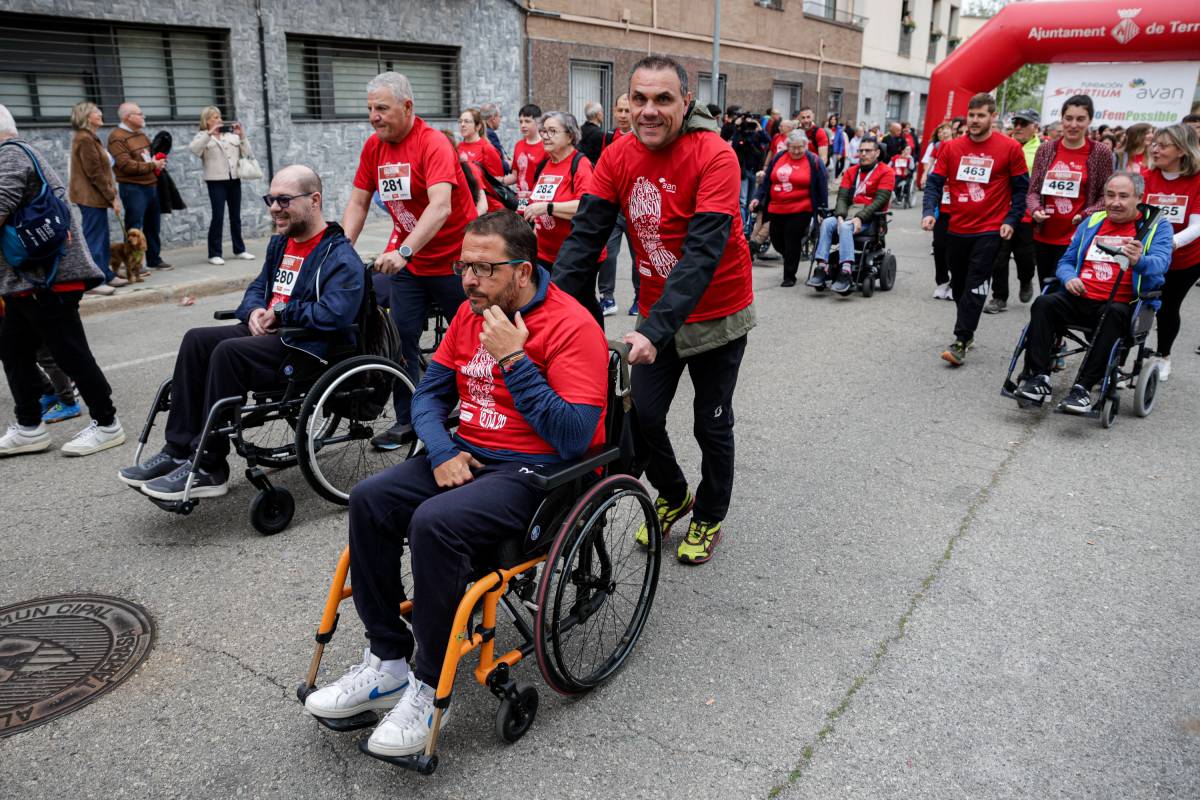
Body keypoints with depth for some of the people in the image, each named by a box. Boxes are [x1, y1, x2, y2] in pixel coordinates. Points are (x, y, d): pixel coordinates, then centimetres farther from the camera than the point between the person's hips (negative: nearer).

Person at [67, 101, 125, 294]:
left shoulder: (89, 138, 17)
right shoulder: (85, 139, -15)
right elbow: (95, 173, -19)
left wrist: (111, 194, 13)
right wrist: (112, 197, -16)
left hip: (94, 196, 10)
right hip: (91, 197, -10)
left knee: (101, 238, 14)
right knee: (94, 239, -7)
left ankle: (105, 275, 21)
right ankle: (93, 282, -5)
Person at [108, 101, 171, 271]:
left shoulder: (141, 134, 14)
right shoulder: (117, 138, -12)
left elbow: (151, 154, 28)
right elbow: (127, 165, -21)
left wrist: (158, 160, 5)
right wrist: (152, 165, -16)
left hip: (151, 185, 8)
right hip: (133, 188, -8)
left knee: (153, 225, 15)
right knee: (134, 229, -5)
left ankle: (154, 259, 26)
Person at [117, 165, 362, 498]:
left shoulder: (340, 256, -12)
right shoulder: (280, 243, 18)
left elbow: (335, 314, -27)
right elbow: (258, 288, 28)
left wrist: (279, 313, -14)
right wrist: (254, 311, 3)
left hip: (310, 349, -9)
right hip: (269, 333, 10)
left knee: (229, 352, -28)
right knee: (197, 340, -6)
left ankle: (208, 468, -20)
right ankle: (178, 450, -8)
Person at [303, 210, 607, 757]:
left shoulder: (572, 327, -15)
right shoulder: (472, 313, 8)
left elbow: (573, 437, -23)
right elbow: (429, 394, 13)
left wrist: (513, 359, -25)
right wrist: (443, 451, -7)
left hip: (537, 471, -7)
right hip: (468, 456, 8)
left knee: (434, 522, -30)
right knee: (369, 500, -12)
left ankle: (430, 689, -11)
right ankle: (387, 662, 0)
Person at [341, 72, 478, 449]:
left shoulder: (434, 144, -19)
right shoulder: (373, 147, 2)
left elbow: (440, 207, -33)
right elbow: (358, 202, 6)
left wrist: (403, 252, -42)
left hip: (453, 260, -6)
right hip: (407, 262, 6)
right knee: (401, 340, 2)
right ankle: (406, 421, 13)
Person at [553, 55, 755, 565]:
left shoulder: (714, 157, -23)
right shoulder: (618, 157, -8)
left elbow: (703, 252, -32)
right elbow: (585, 236, -12)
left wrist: (656, 329, -41)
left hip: (716, 315, -4)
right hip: (655, 312, 4)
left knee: (712, 425, 9)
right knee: (642, 415, 5)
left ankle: (709, 518, 33)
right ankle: (672, 496, 35)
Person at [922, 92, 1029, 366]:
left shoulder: (1010, 148, -4)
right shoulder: (951, 147, 3)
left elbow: (1021, 188, 1)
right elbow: (935, 182, 3)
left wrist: (1011, 220, -7)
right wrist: (929, 212, -13)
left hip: (989, 230, -4)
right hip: (956, 229, 4)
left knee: (975, 286, -8)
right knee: (958, 284, 14)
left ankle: (961, 342, -7)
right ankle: (967, 332, 31)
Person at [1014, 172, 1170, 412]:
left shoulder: (1156, 226, 7)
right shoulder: (1092, 222, 19)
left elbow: (1160, 262, -12)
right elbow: (1066, 260, 22)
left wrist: (1139, 262, -37)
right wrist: (1069, 278, -3)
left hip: (1121, 304, -3)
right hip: (1080, 299, 4)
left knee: (1114, 314, -37)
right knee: (1044, 303, -25)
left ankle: (1084, 388, -37)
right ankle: (1039, 377, -27)